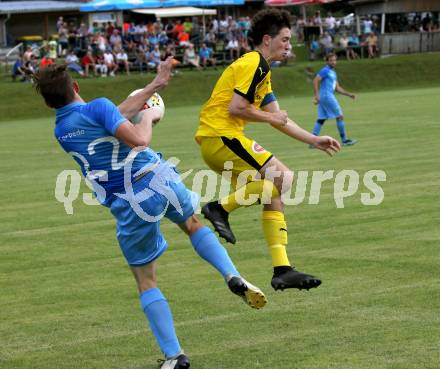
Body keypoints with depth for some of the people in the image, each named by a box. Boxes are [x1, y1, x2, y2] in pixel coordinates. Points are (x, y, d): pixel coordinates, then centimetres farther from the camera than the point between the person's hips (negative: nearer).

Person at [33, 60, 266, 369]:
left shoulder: (61, 131, 9)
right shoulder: (98, 107, -7)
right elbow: (139, 139, -20)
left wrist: (154, 86, 23)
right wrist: (149, 115, 1)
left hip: (129, 208, 1)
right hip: (159, 181, -1)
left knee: (147, 284, 13)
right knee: (194, 226, 30)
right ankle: (234, 277, 9)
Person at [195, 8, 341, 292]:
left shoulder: (262, 69, 24)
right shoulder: (254, 64, -9)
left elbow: (278, 119, 26)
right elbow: (236, 108, -18)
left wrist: (315, 140, 23)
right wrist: (270, 117, -5)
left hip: (215, 141, 10)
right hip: (221, 137, -10)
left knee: (273, 195, 6)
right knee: (282, 177, -19)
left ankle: (282, 270, 4)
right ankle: (221, 207, -14)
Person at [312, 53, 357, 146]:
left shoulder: (333, 73, 21)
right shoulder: (325, 70, -8)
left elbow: (337, 88, 22)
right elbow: (315, 81, -15)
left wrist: (349, 94, 13)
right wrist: (317, 95, -22)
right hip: (327, 96, -9)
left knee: (321, 120, 5)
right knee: (340, 117, -5)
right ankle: (344, 140, -1)